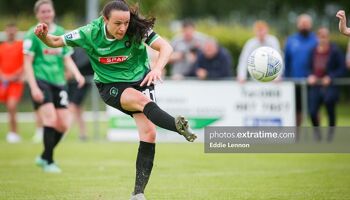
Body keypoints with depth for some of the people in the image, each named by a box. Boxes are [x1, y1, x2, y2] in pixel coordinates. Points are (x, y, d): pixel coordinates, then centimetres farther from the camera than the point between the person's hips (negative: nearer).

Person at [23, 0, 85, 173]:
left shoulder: (61, 33, 12)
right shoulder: (33, 35, -3)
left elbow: (67, 59, 14)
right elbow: (27, 63, -5)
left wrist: (77, 74, -4)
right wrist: (34, 87, -14)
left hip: (58, 82, 5)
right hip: (40, 81, -5)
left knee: (63, 125, 1)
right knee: (51, 119, -18)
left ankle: (44, 157, 21)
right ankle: (49, 162, -6)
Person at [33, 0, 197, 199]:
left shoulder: (137, 30, -19)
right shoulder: (90, 34, -17)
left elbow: (166, 47, -23)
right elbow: (55, 42, -5)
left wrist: (157, 68, -41)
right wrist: (44, 36, -27)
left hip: (140, 80, 1)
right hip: (110, 85, -1)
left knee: (149, 132, -14)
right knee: (142, 101, -34)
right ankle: (179, 126, -54)